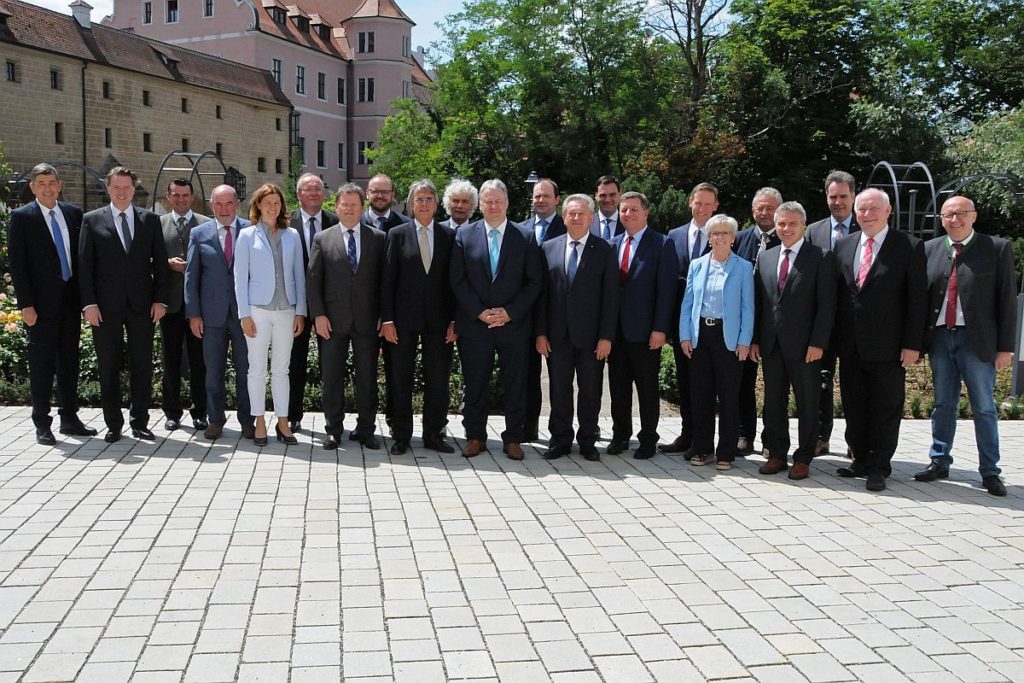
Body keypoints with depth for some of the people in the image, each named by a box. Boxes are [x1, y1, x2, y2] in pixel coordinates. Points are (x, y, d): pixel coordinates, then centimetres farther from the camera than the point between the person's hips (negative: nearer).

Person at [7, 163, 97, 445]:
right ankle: (42, 424, 9)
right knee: (42, 364, 2)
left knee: (69, 361, 11)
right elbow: (16, 263, -6)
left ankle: (69, 419, 22)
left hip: (71, 300, 4)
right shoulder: (21, 217, -3)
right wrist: (26, 304, -13)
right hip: (42, 303, -4)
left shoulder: (74, 214, 9)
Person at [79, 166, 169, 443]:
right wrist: (89, 303, -7)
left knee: (142, 366, 6)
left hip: (141, 305, 1)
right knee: (109, 366, 5)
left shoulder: (150, 220, 8)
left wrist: (160, 299, -1)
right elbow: (84, 265, 1)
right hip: (106, 306, -1)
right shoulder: (92, 220, 4)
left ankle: (140, 422, 16)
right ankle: (113, 424, 14)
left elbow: (160, 262, 7)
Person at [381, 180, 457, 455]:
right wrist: (387, 319, -6)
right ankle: (401, 435, 16)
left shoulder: (449, 235, 5)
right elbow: (387, 280, 0)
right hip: (404, 318, -1)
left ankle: (433, 434, 18)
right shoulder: (397, 235, 2)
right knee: (401, 378, 5)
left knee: (438, 378, 6)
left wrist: (454, 319, -2)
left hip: (438, 319, 1)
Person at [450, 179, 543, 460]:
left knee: (515, 384, 5)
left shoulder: (525, 237, 3)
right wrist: (479, 312, -9)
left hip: (514, 323, 0)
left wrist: (510, 312, -9)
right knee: (475, 384, 6)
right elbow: (457, 281, 0)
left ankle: (513, 439, 15)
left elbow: (533, 282, 1)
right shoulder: (464, 234, 4)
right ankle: (475, 437, 19)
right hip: (474, 322, 0)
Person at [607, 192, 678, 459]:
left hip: (645, 329, -4)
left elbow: (666, 289, -9)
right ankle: (620, 435, 24)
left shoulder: (662, 244, -4)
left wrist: (660, 328, -15)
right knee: (618, 385, 11)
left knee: (647, 386, 5)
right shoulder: (613, 244, 11)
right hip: (616, 328, 5)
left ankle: (648, 439, 15)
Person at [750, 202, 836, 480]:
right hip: (771, 344, 5)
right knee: (773, 402, 10)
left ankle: (803, 458, 15)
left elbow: (826, 304, -8)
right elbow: (757, 302, 12)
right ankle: (777, 454, 21)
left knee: (807, 404, 5)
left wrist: (818, 343, -14)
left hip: (804, 345, -4)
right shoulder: (765, 258, 11)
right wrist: (754, 339, 5)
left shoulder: (821, 257, -3)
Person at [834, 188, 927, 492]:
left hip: (887, 347, -4)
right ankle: (861, 460, 26)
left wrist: (912, 344, -11)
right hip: (850, 347, 5)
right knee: (854, 408, 12)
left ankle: (879, 467, 15)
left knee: (885, 410, 4)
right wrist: (834, 337, 7)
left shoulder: (909, 247, -5)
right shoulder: (843, 245, 9)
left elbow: (917, 299, -7)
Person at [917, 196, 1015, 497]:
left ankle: (990, 472, 12)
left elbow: (1007, 299, -3)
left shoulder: (997, 248, -1)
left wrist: (1005, 346, -6)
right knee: (943, 404, 12)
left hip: (977, 340, -3)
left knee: (984, 407, 3)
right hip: (939, 337, 3)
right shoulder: (930, 249, 8)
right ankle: (939, 463, 21)